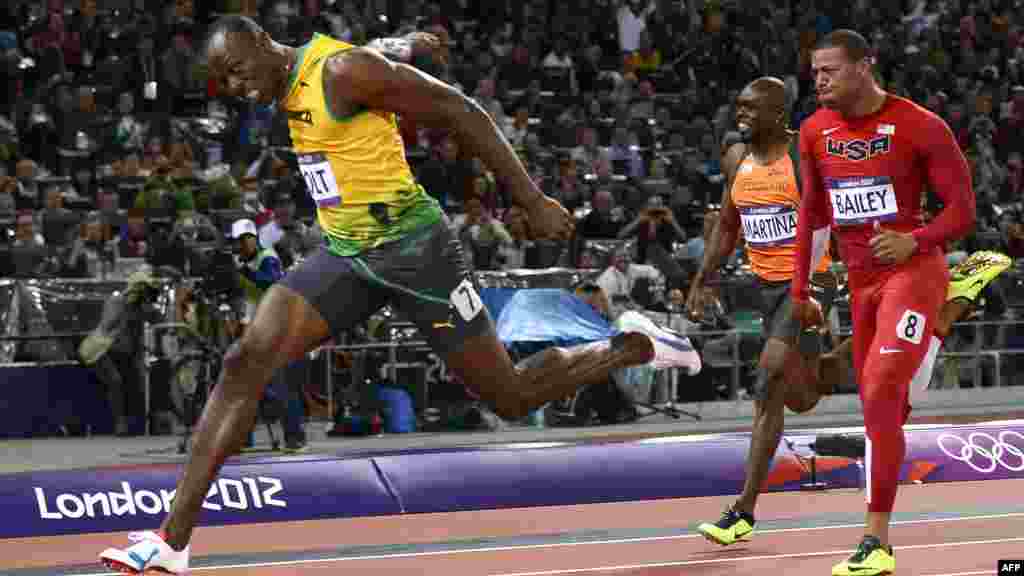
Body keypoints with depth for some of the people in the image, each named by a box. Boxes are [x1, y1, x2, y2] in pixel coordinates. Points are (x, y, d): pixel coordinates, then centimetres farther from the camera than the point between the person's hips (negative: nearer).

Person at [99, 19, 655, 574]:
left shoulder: (341, 70, -18)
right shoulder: (287, 86, 7)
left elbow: (460, 111, -14)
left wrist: (533, 203, -13)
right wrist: (405, 44, 50)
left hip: (411, 245, -8)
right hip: (345, 254, 8)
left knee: (513, 399, 1)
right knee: (245, 362, -10)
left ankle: (633, 347, 28)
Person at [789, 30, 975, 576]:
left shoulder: (920, 127, -11)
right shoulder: (815, 132, 6)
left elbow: (962, 211, -9)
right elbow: (813, 214, 17)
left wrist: (914, 241, -27)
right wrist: (800, 291, 15)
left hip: (913, 271, -7)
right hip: (861, 281, 7)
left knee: (879, 395, -19)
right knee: (884, 407, 10)